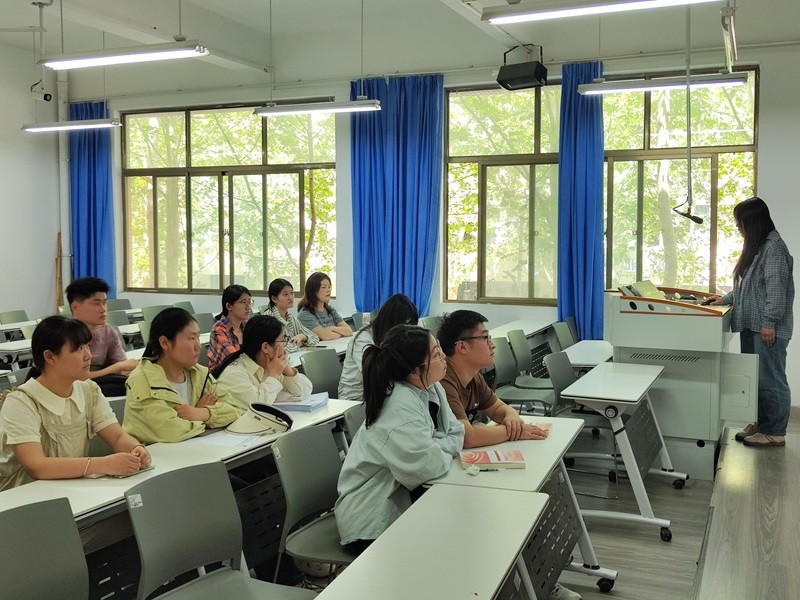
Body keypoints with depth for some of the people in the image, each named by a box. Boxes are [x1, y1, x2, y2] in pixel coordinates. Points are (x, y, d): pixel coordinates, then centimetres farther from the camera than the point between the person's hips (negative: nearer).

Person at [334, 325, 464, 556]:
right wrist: (447, 449, -10)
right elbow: (429, 465, -30)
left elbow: (457, 434, 1)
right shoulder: (401, 407, -27)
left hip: (400, 499, 8)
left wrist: (435, 448, -17)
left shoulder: (431, 388, -1)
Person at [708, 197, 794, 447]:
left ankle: (775, 432, 4)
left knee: (770, 379, -3)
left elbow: (776, 288, -17)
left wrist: (769, 322, -20)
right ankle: (761, 423, 23)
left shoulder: (774, 247, -12)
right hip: (751, 325, 10)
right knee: (755, 377, 13)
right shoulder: (756, 247, 17)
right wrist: (725, 299, 19)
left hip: (767, 328, -10)